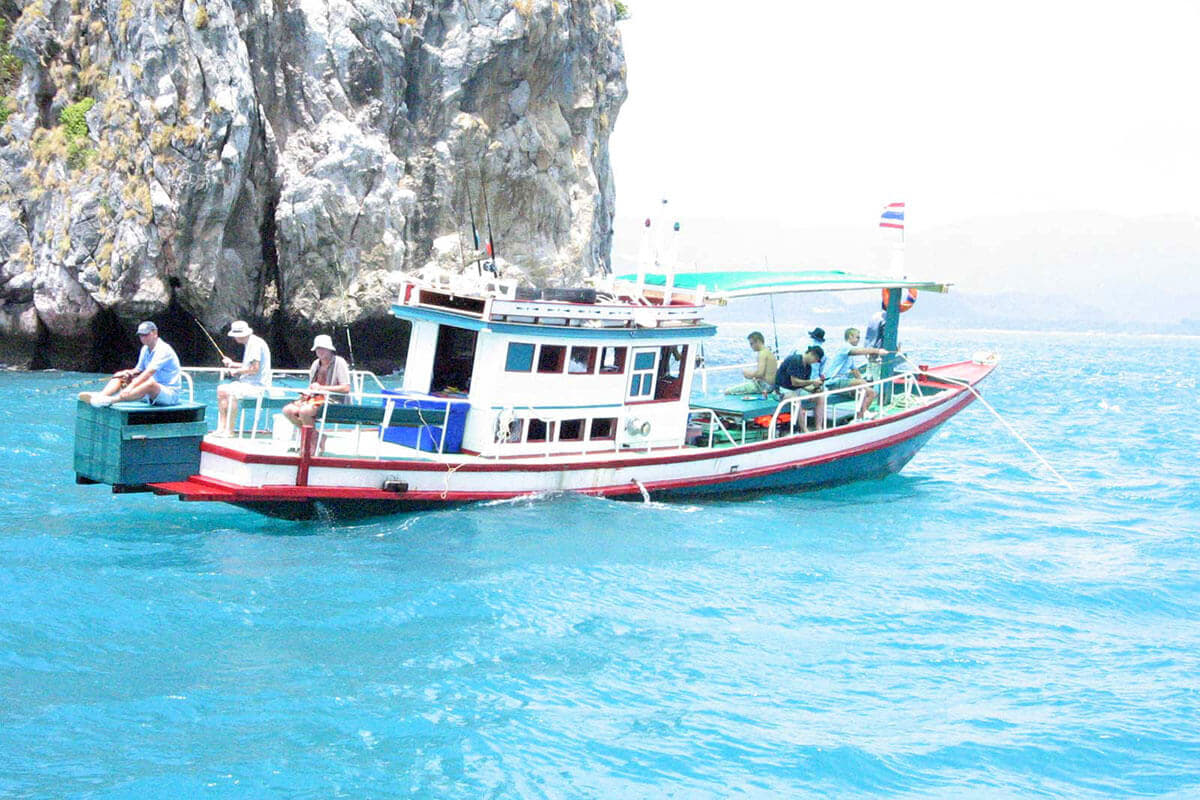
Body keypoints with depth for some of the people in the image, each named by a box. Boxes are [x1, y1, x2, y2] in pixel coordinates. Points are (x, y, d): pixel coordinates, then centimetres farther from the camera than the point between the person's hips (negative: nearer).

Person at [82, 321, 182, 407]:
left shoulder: (164, 350, -16)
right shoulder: (145, 349, 12)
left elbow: (149, 373, -27)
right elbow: (138, 370, 19)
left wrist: (131, 387, -35)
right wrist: (129, 373, -6)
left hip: (170, 394, -9)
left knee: (150, 383, -42)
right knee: (119, 375, 4)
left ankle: (111, 400, -54)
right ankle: (100, 396, -25)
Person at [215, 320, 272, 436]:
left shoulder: (255, 344, -17)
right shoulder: (249, 343, 16)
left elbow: (254, 368, -23)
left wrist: (237, 371, -10)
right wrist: (232, 364, 16)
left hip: (258, 385, -11)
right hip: (248, 383, 11)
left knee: (231, 392, -29)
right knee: (221, 389, 6)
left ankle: (229, 430, -22)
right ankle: (221, 427, 2)